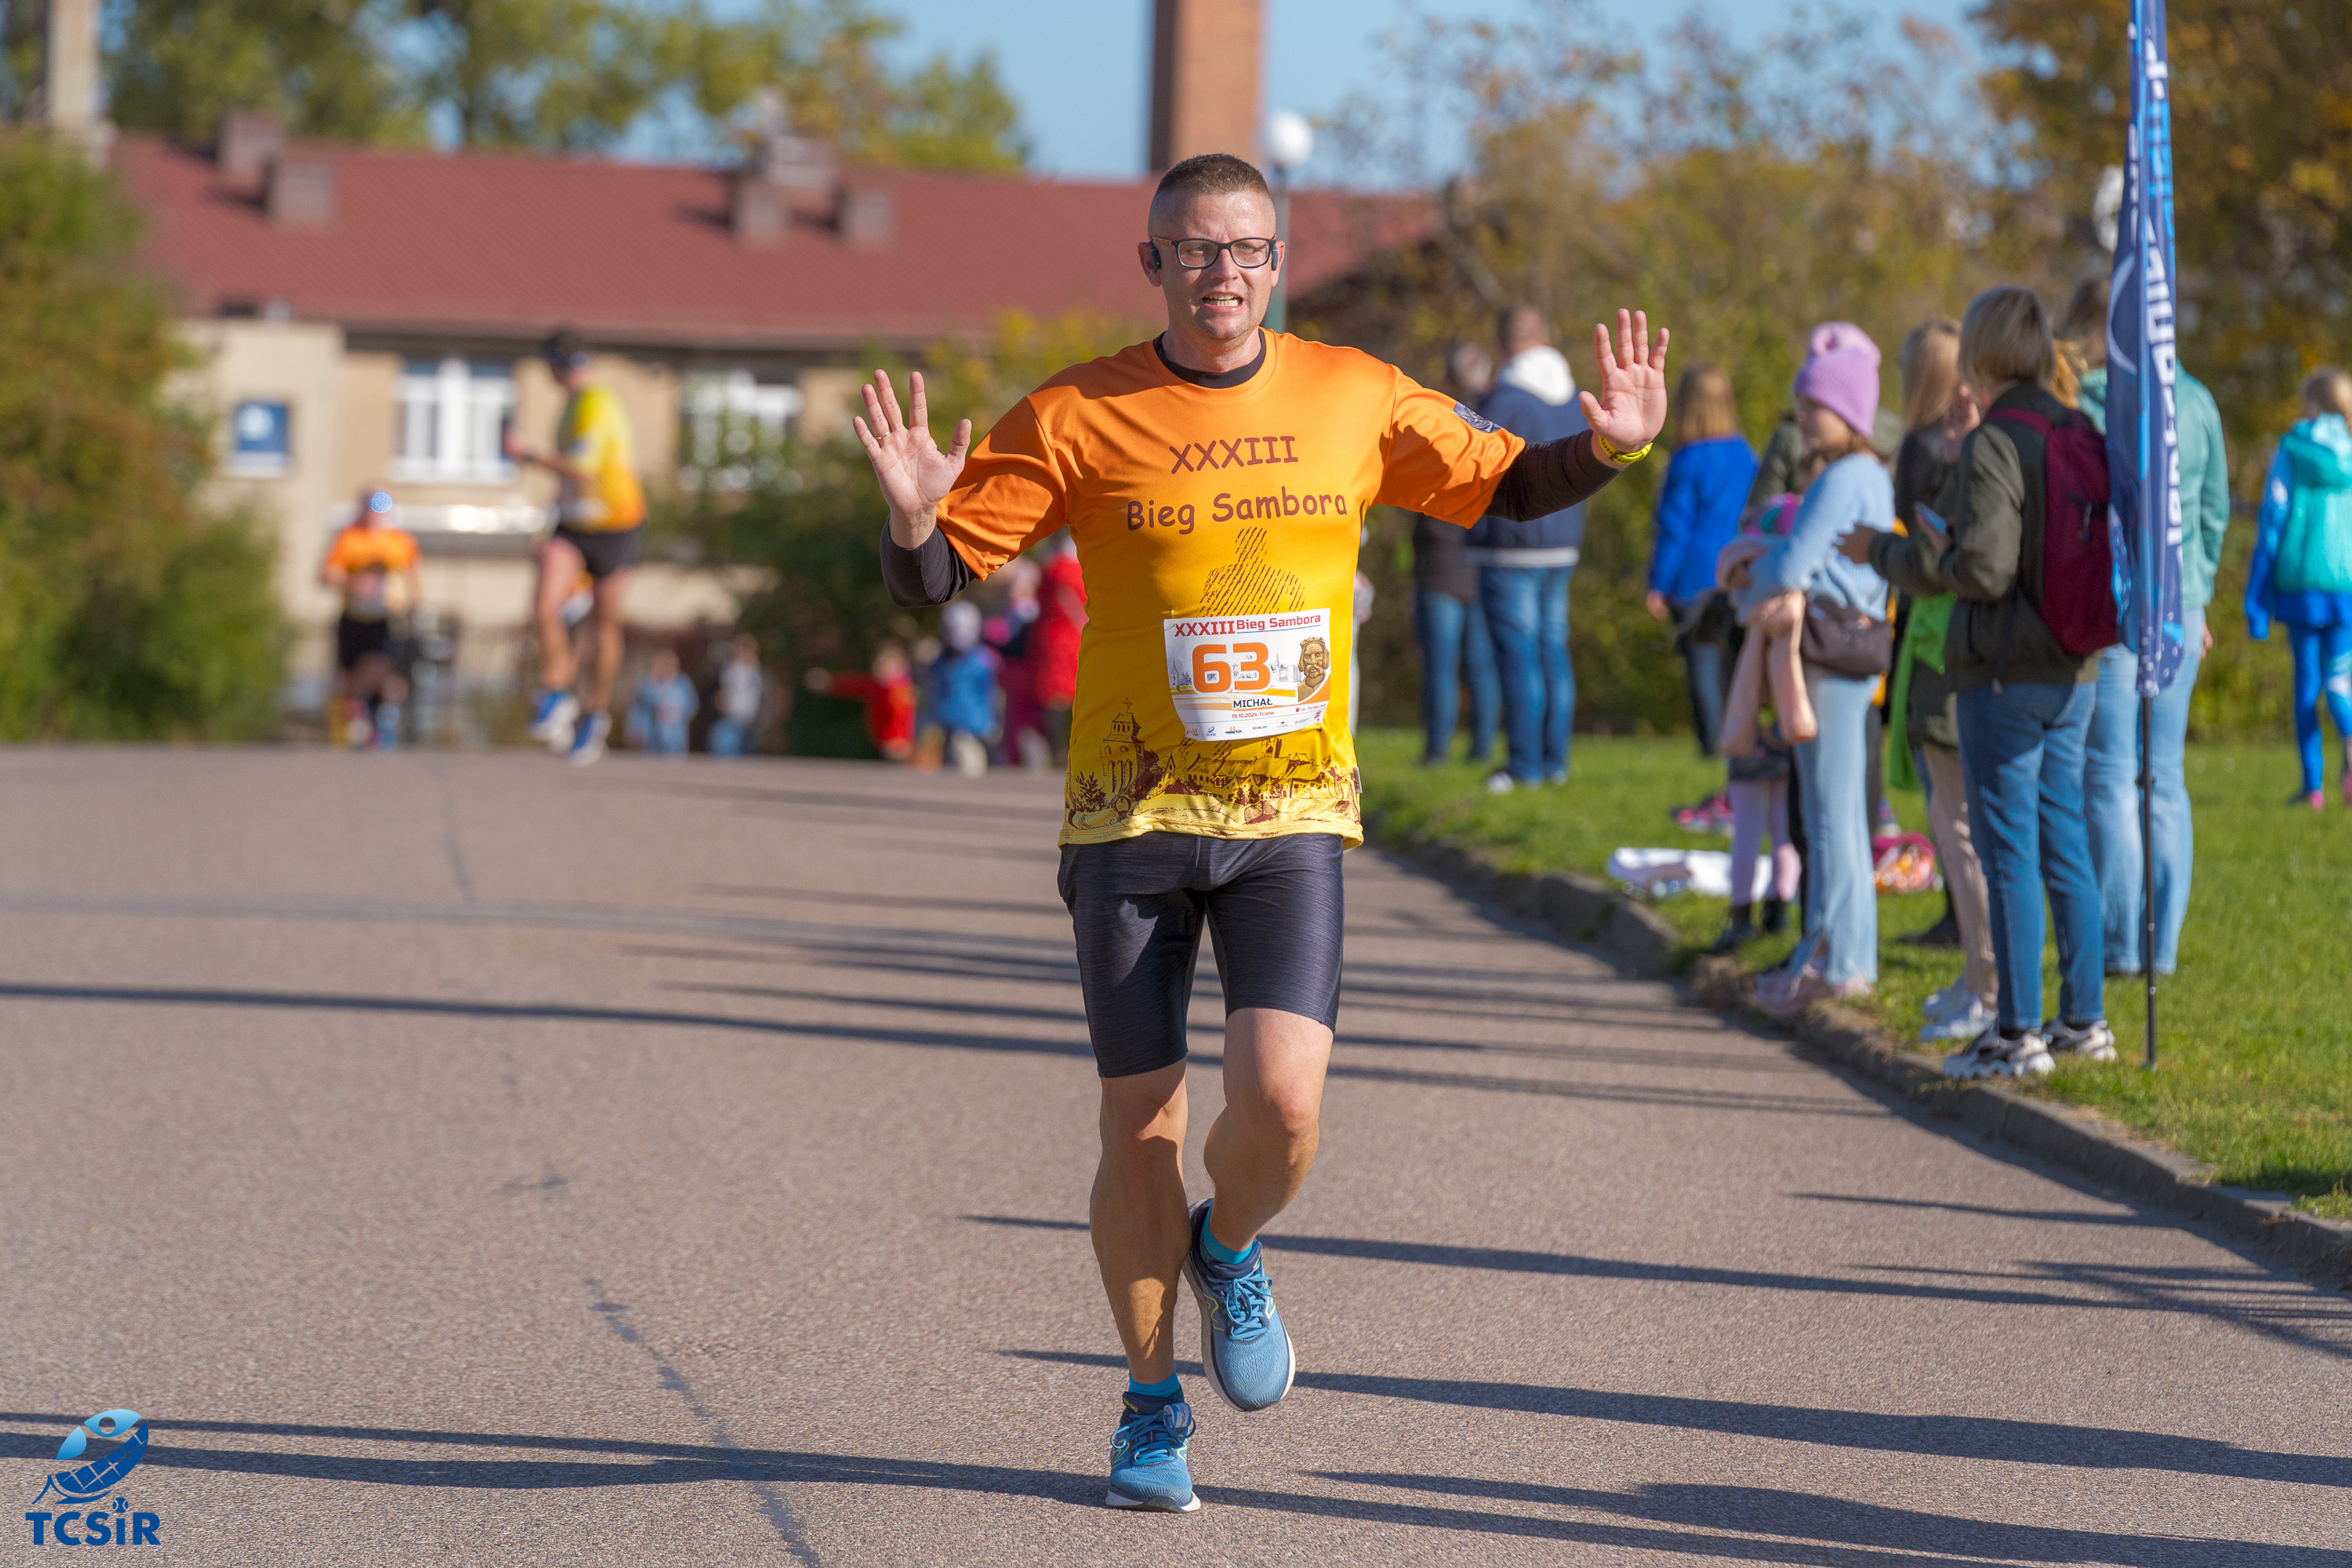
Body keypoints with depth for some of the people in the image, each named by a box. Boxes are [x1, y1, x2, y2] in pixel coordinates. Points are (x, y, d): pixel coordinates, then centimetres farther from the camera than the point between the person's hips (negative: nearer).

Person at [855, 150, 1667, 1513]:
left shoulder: (1356, 401, 3)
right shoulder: (1079, 421, -4)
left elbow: (1498, 484, 17)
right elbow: (934, 580, -3)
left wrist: (1609, 451, 0)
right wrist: (917, 518, -25)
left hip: (1293, 810, 1)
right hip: (1130, 814, -1)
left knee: (1282, 1098, -16)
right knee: (1143, 1128, 1)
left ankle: (1230, 1250, 19)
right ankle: (1154, 1408, 21)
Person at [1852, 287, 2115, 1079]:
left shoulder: (1994, 447, -15)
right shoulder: (2080, 437, 8)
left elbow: (1982, 570, -20)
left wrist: (1885, 554, -5)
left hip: (2006, 674, -8)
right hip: (2073, 670, 8)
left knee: (2008, 850, -3)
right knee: (2064, 844, 14)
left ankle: (2017, 1033, -1)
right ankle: (2084, 1020, 18)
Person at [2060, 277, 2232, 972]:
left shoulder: (2081, 402, -9)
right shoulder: (2195, 401, 7)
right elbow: (2214, 510, 13)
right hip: (2179, 607, 5)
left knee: (2109, 779, 0)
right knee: (2165, 779, 10)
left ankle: (2118, 943, -1)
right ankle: (2163, 943, 11)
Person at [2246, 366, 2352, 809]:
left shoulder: (2291, 452, -1)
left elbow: (2272, 524, -2)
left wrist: (2257, 602, 2)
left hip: (2299, 584, -1)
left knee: (2307, 681, 11)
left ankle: (2313, 784, 9)